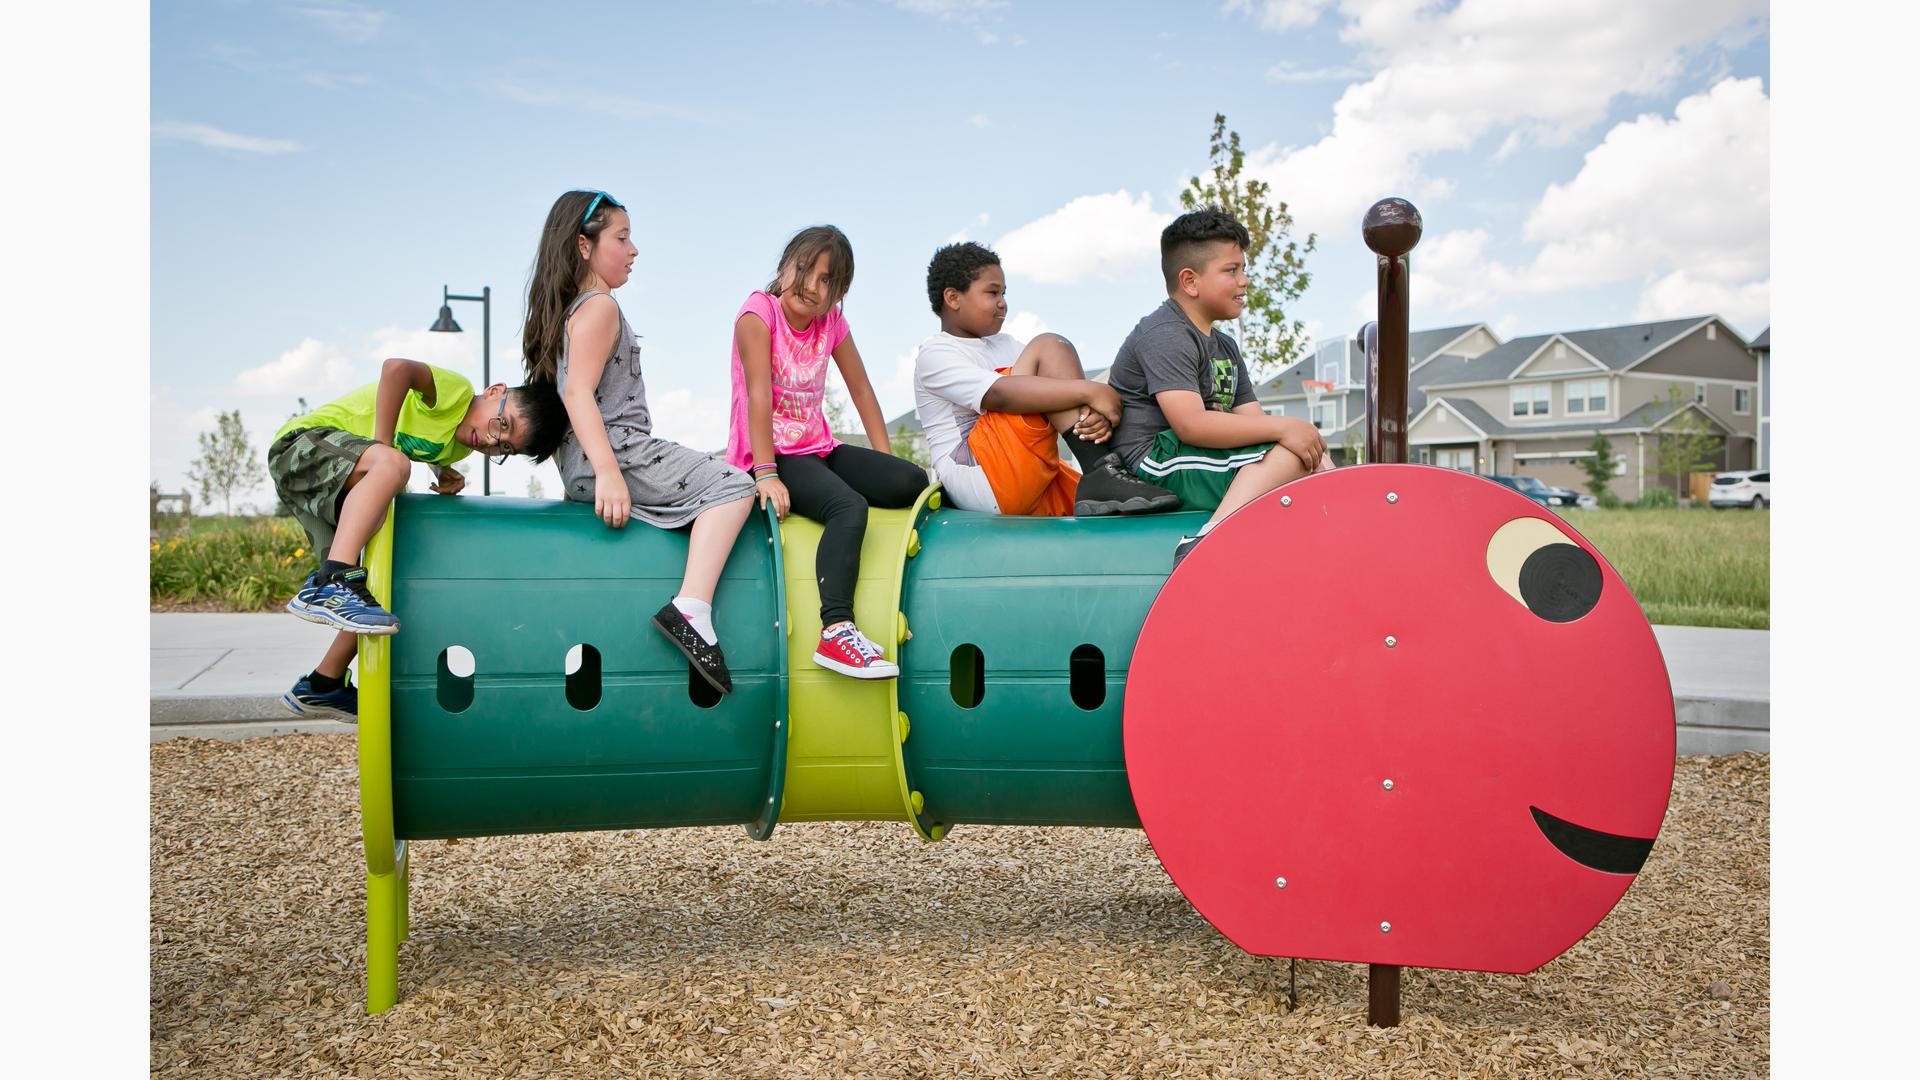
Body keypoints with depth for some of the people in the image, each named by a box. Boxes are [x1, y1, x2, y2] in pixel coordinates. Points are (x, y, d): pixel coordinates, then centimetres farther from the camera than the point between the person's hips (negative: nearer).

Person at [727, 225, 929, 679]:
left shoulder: (831, 322, 10)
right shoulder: (759, 312, -8)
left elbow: (862, 391, 12)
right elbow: (759, 395, -17)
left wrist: (885, 467, 4)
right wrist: (766, 475, -25)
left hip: (819, 449, 7)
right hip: (772, 454, -7)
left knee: (914, 481, -14)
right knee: (849, 506, -33)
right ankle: (836, 631, -42)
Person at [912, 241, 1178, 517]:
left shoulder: (1006, 345, 26)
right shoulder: (935, 354, 1)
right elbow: (999, 395, -19)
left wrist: (1097, 414, -15)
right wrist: (1090, 391, -23)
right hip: (977, 478, -8)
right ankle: (1102, 472, -28)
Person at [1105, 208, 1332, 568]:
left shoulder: (1226, 347, 21)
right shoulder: (1164, 336, -11)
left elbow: (1250, 416, 12)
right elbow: (1191, 424, -24)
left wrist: (1298, 430, -9)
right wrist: (1283, 427, -23)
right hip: (1157, 463, -10)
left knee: (1311, 451, 6)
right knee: (1292, 452, -22)